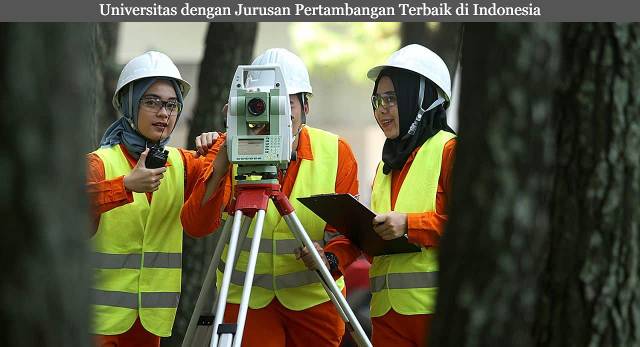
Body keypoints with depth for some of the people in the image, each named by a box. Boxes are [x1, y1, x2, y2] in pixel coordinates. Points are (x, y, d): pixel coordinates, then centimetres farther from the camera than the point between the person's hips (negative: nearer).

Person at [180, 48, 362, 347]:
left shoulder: (336, 152, -5)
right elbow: (195, 226, -16)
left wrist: (331, 259, -25)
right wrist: (220, 168, -29)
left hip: (316, 297, 1)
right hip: (246, 297, -1)